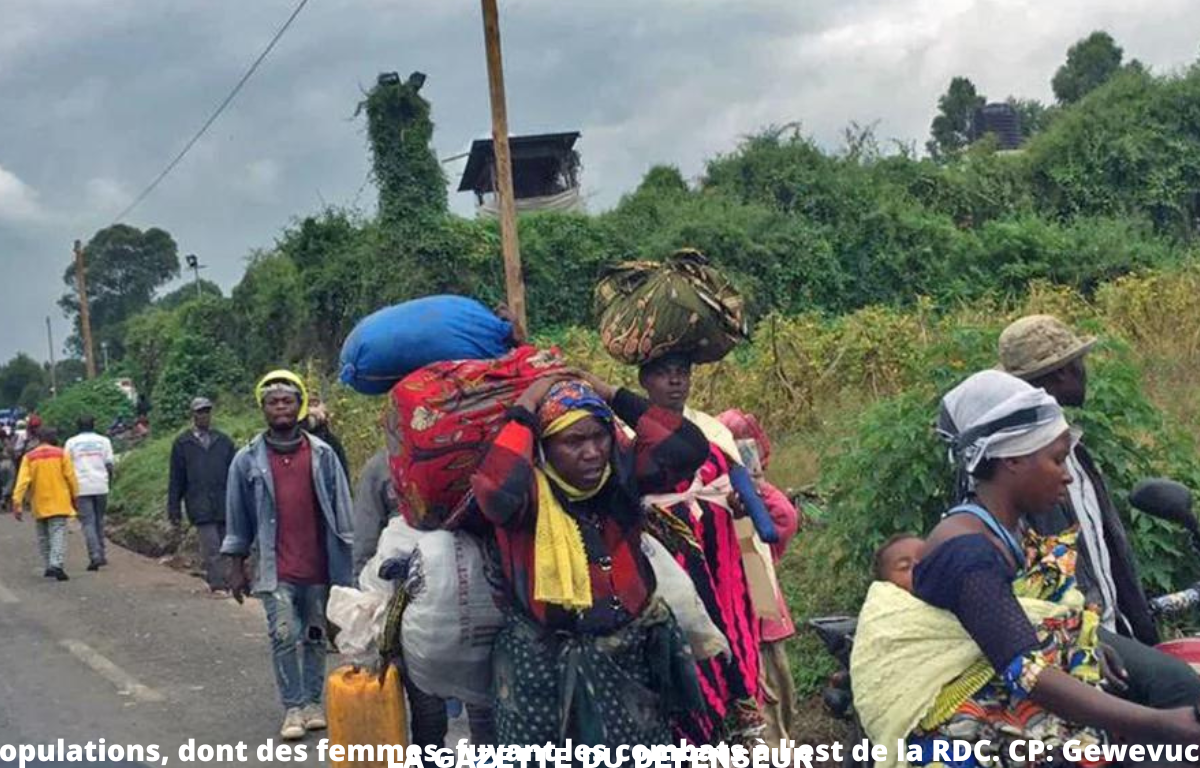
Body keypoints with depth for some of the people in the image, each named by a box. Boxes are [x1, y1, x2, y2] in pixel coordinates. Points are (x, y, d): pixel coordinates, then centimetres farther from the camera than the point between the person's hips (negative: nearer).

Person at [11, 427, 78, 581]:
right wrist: (75, 497, 10)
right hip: (59, 503, -2)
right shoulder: (61, 454, -2)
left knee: (43, 536, 16)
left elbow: (22, 481, -6)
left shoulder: (29, 457, 1)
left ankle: (48, 567, 16)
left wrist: (17, 503, -8)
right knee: (58, 534, -6)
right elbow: (70, 477, -2)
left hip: (39, 505, 2)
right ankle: (56, 564, -24)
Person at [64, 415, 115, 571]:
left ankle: (95, 556, -13)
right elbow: (109, 465, 3)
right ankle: (101, 554, 16)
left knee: (88, 522, -2)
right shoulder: (103, 441, 7)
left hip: (82, 488, -2)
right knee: (99, 521, 14)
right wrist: (108, 482, 16)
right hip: (101, 487, 2)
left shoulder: (71, 443, 4)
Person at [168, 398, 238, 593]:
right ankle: (217, 585, -9)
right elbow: (176, 480, 8)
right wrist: (174, 510, 4)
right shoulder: (182, 443, 7)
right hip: (200, 507, -3)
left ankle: (217, 581, 15)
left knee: (225, 546, 4)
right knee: (211, 548, -10)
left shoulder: (223, 440, 12)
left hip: (225, 504, 3)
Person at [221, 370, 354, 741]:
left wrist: (348, 562, 4)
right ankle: (293, 707, 2)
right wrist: (234, 565, 6)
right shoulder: (247, 460, 2)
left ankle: (313, 702, 19)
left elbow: (341, 510, 5)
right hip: (275, 569, -1)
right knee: (284, 636, -7)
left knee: (315, 636, 9)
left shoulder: (323, 454, 2)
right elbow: (237, 517, 7)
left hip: (319, 567, 1)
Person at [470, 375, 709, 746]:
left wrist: (615, 396, -11)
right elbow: (496, 490, -39)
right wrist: (524, 411, -25)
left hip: (632, 658, 4)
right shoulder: (527, 487, -15)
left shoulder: (621, 469, -1)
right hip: (546, 666, -4)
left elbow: (689, 448, -12)